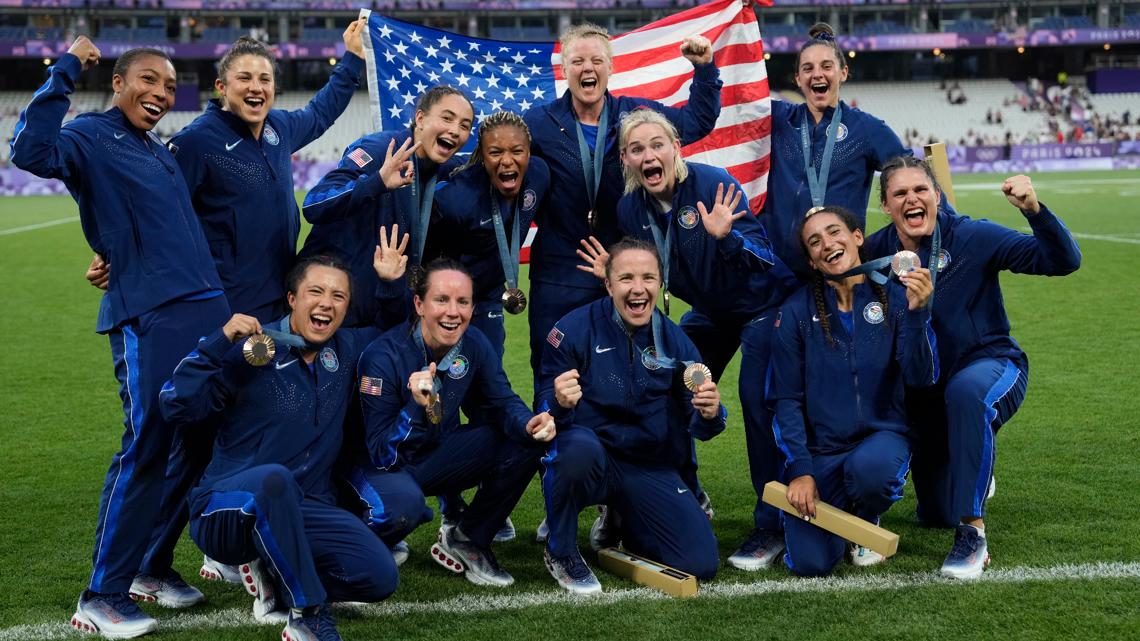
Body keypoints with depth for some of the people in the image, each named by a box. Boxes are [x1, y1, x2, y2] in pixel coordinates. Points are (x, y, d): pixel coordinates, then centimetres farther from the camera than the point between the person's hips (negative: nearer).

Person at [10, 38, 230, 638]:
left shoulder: (159, 151, 20)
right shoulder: (89, 137, -3)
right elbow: (31, 150, -25)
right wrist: (65, 70, -19)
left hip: (209, 310, 8)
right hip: (148, 318, -8)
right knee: (146, 449, -9)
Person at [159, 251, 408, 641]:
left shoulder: (348, 349, 6)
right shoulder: (253, 348, -10)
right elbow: (178, 409, -18)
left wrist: (391, 283, 11)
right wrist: (219, 342, -26)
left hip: (304, 512, 5)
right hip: (227, 509, -5)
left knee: (380, 577, -19)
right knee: (273, 478, -41)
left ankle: (274, 574, 6)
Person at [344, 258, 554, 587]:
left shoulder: (474, 344, -11)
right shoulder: (383, 356, -26)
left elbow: (501, 404, -1)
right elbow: (383, 455, -25)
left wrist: (528, 424, -25)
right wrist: (418, 408, -43)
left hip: (437, 456, 6)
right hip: (381, 467, -6)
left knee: (526, 443, -12)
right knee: (403, 505, -40)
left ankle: (466, 542, 4)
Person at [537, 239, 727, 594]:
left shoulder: (675, 341, -1)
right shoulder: (574, 330, -12)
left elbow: (696, 426, 1)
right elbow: (544, 414, -14)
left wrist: (709, 414, -24)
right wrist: (559, 404, -38)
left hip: (650, 469, 4)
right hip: (586, 459, -3)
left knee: (701, 564, -9)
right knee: (580, 444, -39)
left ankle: (623, 526, 24)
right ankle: (560, 551, -11)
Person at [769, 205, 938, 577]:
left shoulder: (894, 299, -1)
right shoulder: (796, 312, -2)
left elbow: (921, 378, -11)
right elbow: (785, 400, -1)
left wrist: (917, 312, -25)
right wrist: (799, 470, -11)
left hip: (882, 437, 0)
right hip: (819, 449, 0)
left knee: (869, 467, -38)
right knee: (810, 563, -18)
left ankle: (867, 519, 2)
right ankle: (837, 512, 20)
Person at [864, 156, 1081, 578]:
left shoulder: (971, 237, -14)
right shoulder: (875, 252, -6)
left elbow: (1062, 262, -19)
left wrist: (1034, 209, -34)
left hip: (990, 364, -4)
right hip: (923, 389, 4)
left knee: (966, 390, -43)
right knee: (937, 516, 10)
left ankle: (973, 535, -34)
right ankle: (971, 469, 49)